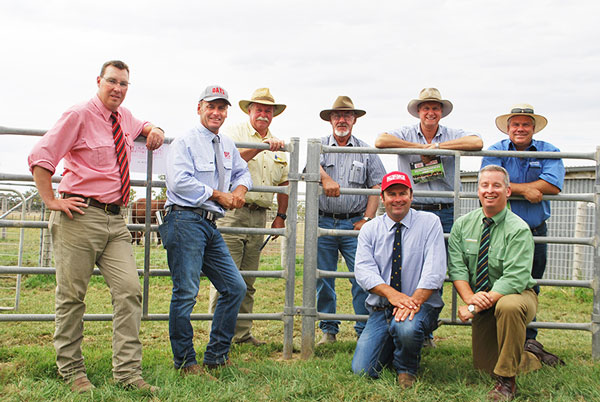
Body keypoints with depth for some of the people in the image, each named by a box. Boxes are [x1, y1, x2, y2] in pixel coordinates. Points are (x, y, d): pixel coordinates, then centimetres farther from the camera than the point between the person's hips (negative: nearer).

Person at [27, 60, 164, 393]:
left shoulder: (124, 117, 16)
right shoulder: (79, 116, -5)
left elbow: (140, 126, 42)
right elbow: (39, 157, -8)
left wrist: (153, 130, 19)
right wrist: (51, 201, -11)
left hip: (115, 219, 6)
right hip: (81, 216, -6)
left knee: (129, 291, -4)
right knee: (72, 295, 1)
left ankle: (128, 372, 0)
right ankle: (71, 371, 15)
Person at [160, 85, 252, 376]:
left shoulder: (227, 146, 19)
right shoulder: (185, 142, -4)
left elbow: (242, 171, 33)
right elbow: (179, 181, -16)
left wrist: (240, 189, 10)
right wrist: (218, 195, -12)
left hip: (210, 226, 8)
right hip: (186, 220, -8)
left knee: (235, 287, 7)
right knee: (186, 292, -8)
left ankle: (216, 356, 17)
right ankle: (185, 362, 4)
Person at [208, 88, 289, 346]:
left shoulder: (277, 145, 19)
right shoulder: (235, 133, 2)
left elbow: (284, 182, 24)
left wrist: (281, 216, 17)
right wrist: (261, 146, -26)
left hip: (259, 216, 6)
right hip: (233, 211, -6)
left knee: (248, 280, 10)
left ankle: (242, 333, 16)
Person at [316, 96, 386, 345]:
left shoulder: (366, 151, 12)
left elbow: (377, 185, 6)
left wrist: (367, 219, -4)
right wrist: (325, 178, -34)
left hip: (354, 223, 0)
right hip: (323, 222, 1)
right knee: (323, 279, 5)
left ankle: (365, 331, 3)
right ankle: (328, 330, 16)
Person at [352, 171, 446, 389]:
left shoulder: (429, 223, 1)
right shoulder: (370, 229, 7)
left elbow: (435, 270, -10)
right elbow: (363, 270, -6)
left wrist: (415, 300, -25)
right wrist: (392, 294, -24)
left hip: (421, 305, -2)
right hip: (381, 308, 3)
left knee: (406, 327, -37)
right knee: (361, 371, -11)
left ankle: (406, 371, -3)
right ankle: (393, 349, 23)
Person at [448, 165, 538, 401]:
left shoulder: (518, 229, -15)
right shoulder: (463, 224, 0)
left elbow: (515, 278, -24)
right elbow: (456, 266, -5)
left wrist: (475, 308, -30)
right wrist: (470, 298, -25)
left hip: (516, 296, -4)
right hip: (481, 300, 4)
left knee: (509, 306, -39)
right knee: (483, 367, 0)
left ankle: (506, 380, -22)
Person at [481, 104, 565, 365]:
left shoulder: (548, 152, 5)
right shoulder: (494, 152, 2)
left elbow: (554, 185, -12)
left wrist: (511, 186, -12)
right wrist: (525, 189, -19)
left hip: (535, 233, 2)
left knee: (530, 288, 10)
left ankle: (528, 340, 20)